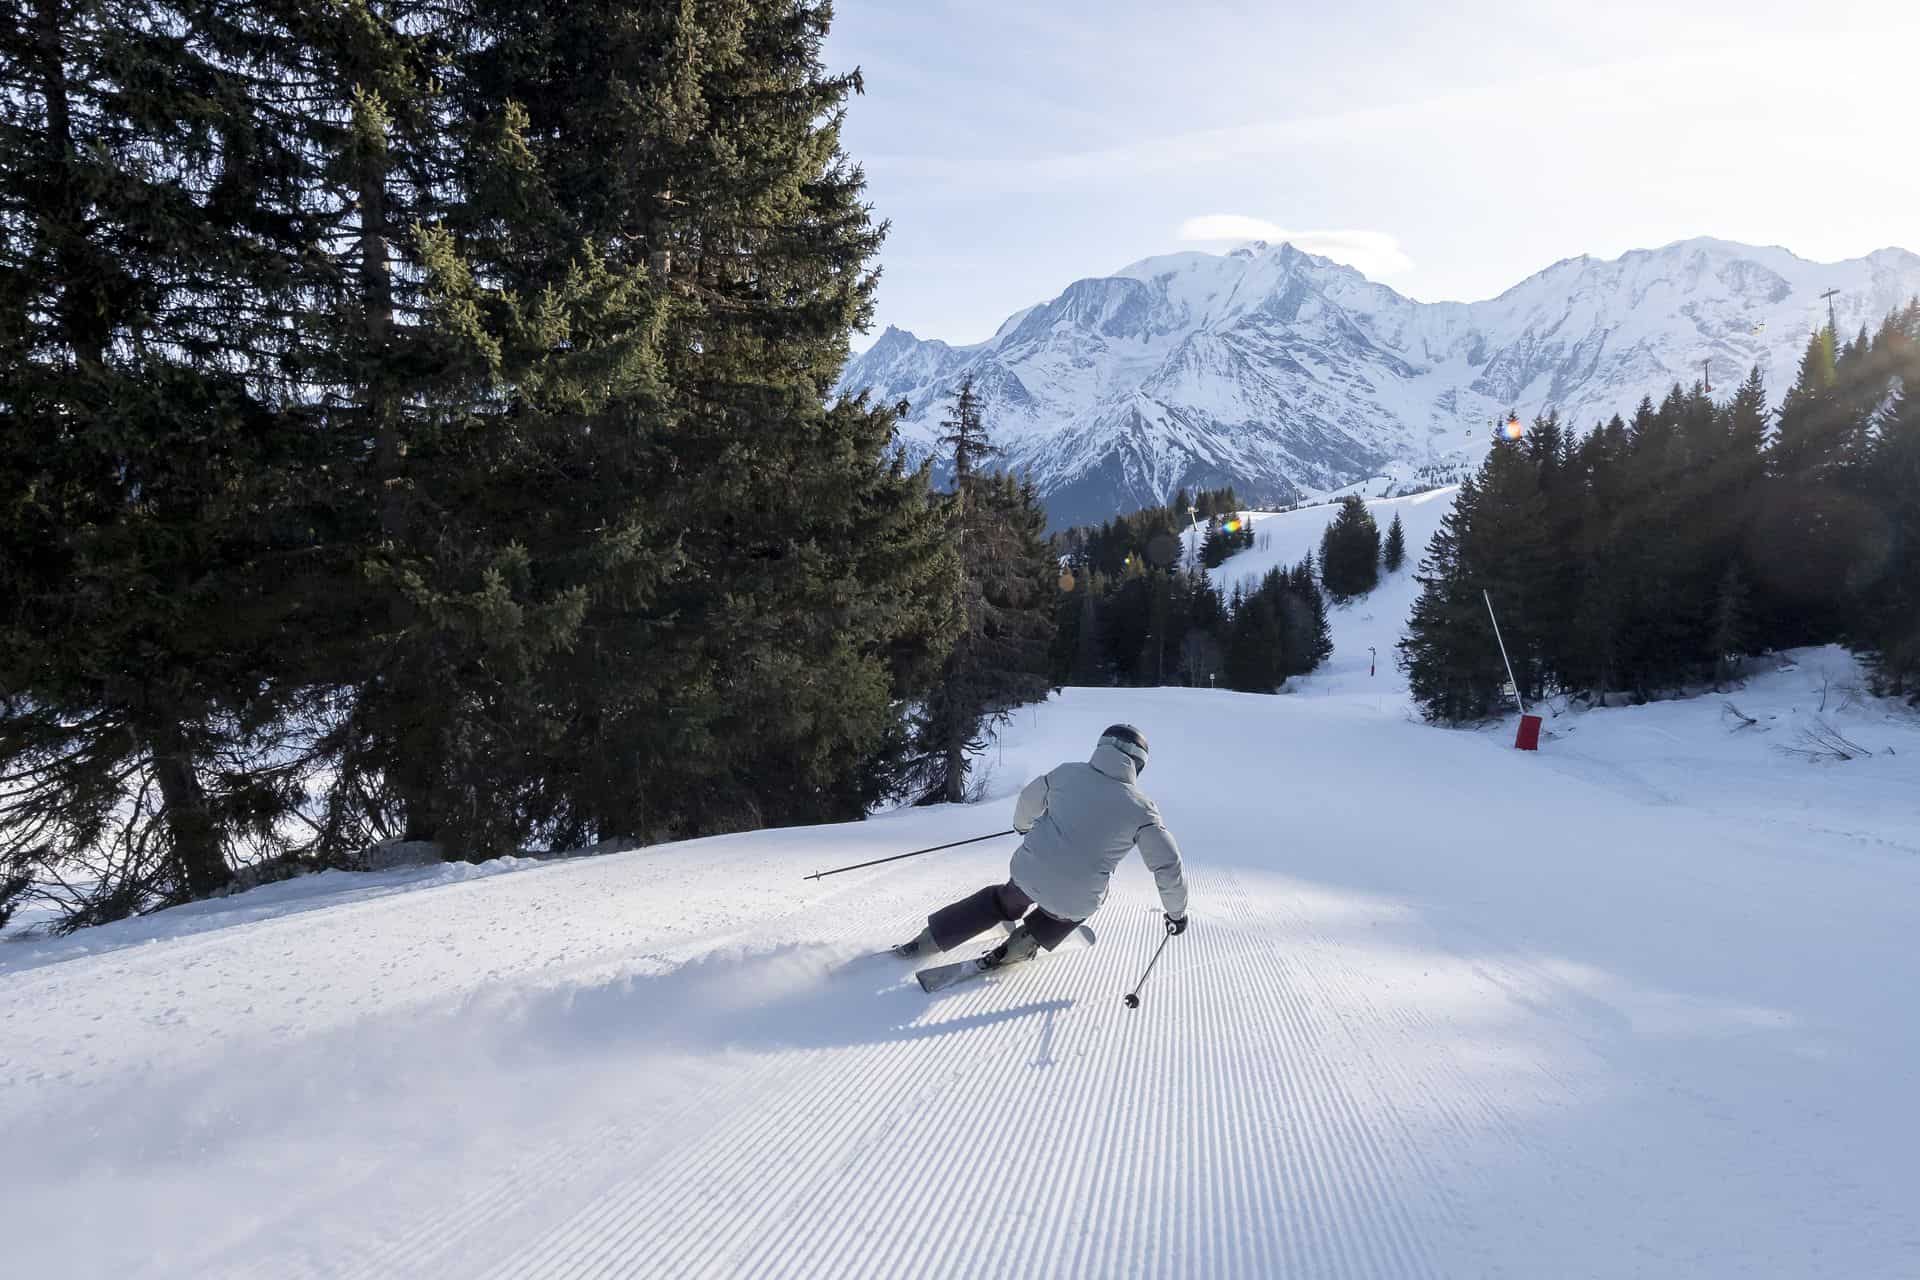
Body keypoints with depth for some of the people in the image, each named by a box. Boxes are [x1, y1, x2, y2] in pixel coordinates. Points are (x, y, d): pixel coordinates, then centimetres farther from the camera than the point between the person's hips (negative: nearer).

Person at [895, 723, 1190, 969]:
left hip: (1028, 874, 2)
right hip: (1075, 903, -2)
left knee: (1005, 901, 33)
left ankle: (929, 940, 32)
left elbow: (1030, 798, 21)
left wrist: (1023, 824, 44)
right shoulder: (1140, 808, -4)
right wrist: (1176, 911, 15)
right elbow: (1168, 864, -2)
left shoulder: (1068, 772, 4)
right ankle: (1025, 943, 23)